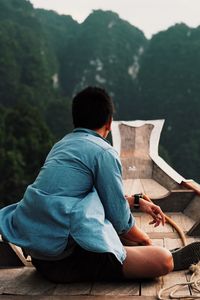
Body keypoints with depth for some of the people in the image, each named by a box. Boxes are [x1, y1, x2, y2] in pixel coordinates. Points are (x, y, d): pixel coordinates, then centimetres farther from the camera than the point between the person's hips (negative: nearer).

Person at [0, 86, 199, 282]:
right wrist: (144, 240, 15)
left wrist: (137, 201, 30)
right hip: (65, 259, -9)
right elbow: (120, 220, -3)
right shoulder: (104, 152, -9)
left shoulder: (61, 145, 17)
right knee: (164, 261, -9)